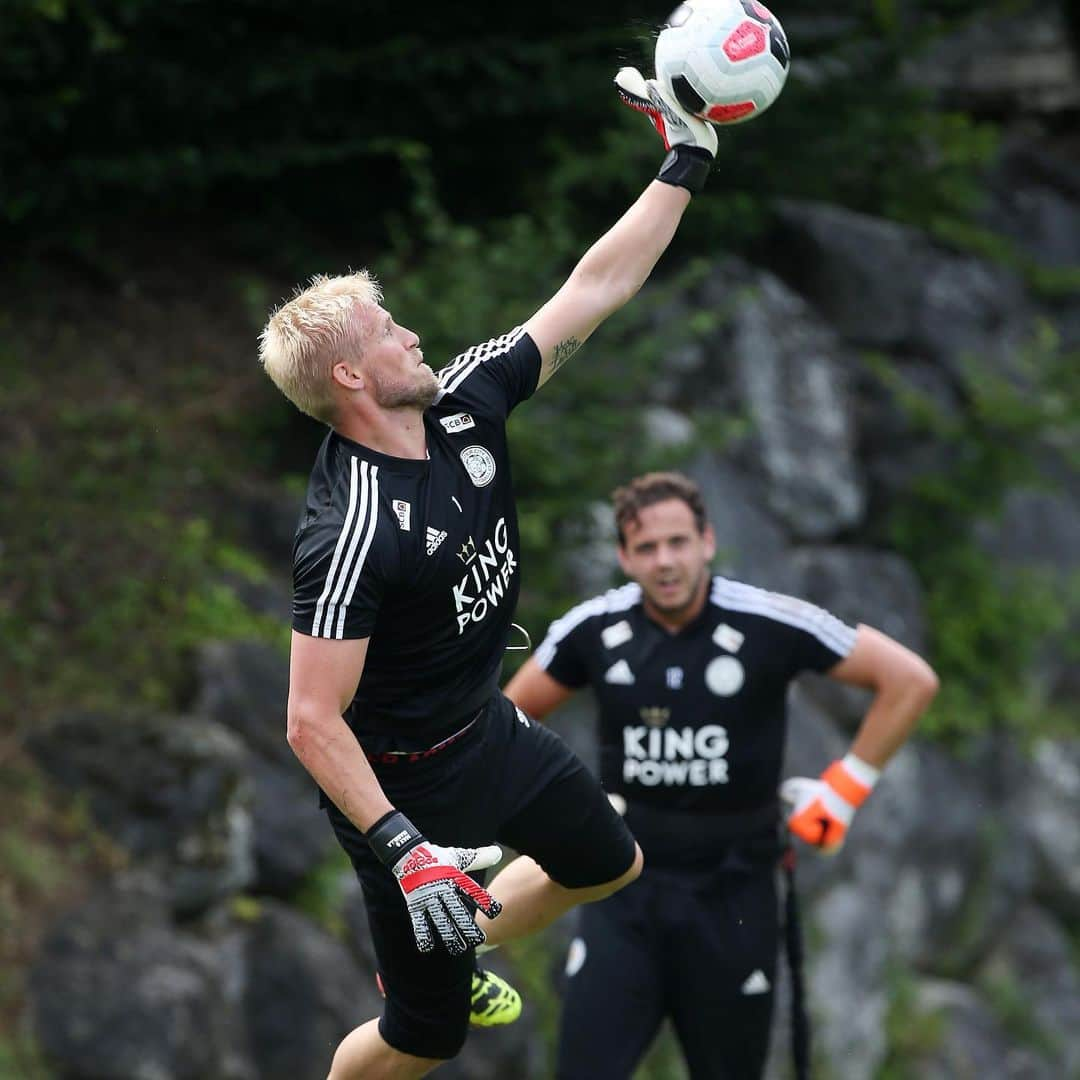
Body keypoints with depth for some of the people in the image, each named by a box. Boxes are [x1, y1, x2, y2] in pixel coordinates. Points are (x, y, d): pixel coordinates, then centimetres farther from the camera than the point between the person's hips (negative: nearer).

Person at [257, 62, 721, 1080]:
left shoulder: (461, 403, -9)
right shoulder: (350, 531, -32)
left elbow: (592, 289, -2)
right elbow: (313, 723, -32)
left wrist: (685, 165, -3)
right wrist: (402, 851, -38)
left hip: (487, 726, 8)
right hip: (404, 782, -8)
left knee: (608, 863, 27)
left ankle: (441, 951, 43)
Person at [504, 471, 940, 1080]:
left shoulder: (771, 625, -12)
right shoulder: (594, 629, -3)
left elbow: (912, 680, -5)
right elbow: (515, 714, 15)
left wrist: (847, 787, -6)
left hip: (732, 891, -2)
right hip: (626, 890, 2)